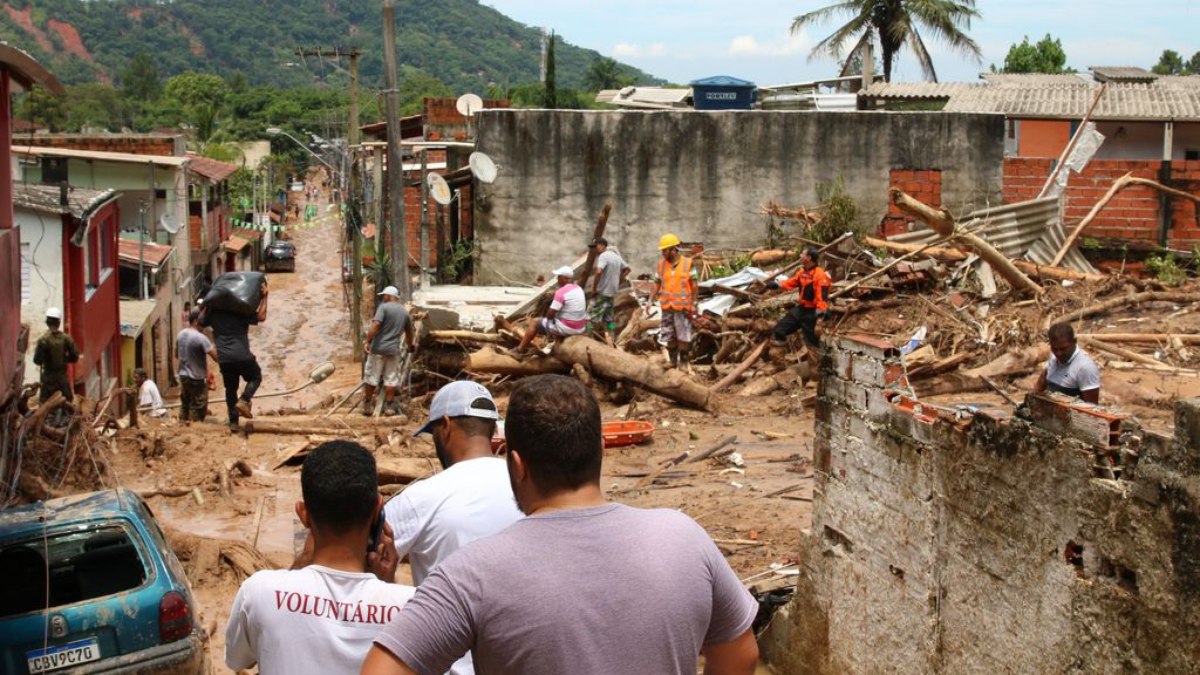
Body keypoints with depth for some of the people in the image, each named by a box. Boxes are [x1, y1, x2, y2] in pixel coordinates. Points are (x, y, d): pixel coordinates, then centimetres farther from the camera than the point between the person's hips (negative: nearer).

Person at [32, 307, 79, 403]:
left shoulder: (43, 340, -15)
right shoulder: (66, 338, -6)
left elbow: (38, 361, -14)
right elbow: (74, 357, -3)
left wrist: (36, 350, 4)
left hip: (48, 377, -3)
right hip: (63, 376, 3)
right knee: (68, 402, 14)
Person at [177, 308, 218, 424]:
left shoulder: (180, 335, 3)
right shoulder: (201, 337, -21)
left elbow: (176, 354, 19)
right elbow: (216, 357, -23)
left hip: (183, 376, 8)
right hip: (197, 378, -8)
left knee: (184, 405, 18)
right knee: (197, 409, 1)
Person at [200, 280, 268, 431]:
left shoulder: (213, 313, 10)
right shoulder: (242, 311, -1)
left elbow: (201, 321, 26)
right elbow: (261, 317, -2)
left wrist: (206, 306, 32)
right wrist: (264, 297, 0)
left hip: (224, 358, 3)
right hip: (242, 355, -3)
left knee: (230, 389, 12)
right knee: (255, 377, 19)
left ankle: (233, 422, 7)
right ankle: (243, 400, -7)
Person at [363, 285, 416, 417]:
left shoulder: (384, 307, -7)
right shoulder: (405, 312, 11)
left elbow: (375, 324, -20)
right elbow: (409, 332, 23)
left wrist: (367, 341, -20)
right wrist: (411, 345, 40)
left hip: (378, 348, -4)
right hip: (394, 350, 4)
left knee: (371, 377, 6)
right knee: (391, 379, 9)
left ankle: (368, 405, 12)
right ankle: (389, 406, 9)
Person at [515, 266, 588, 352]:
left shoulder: (561, 292, -19)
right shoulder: (579, 289, 7)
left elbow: (550, 314, -17)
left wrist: (548, 317, 5)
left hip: (567, 328, -8)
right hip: (580, 328, 8)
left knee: (534, 324, 9)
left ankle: (519, 349, 15)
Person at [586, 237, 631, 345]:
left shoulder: (603, 256, -14)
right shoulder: (616, 256, 13)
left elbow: (598, 272, -29)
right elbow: (627, 269, 25)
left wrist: (594, 288, -19)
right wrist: (619, 280, 19)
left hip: (601, 292, -9)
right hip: (612, 292, 9)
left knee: (594, 316, -4)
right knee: (608, 317, 12)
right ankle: (610, 340, 13)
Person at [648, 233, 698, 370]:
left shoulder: (687, 264, -5)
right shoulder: (661, 264, 5)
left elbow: (694, 286, -2)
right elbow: (657, 285, 9)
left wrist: (693, 305, -6)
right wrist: (650, 301, -2)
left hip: (682, 307, -4)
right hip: (667, 307, 4)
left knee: (683, 336, 0)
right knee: (669, 336, 7)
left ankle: (684, 361, 9)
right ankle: (672, 361, 17)